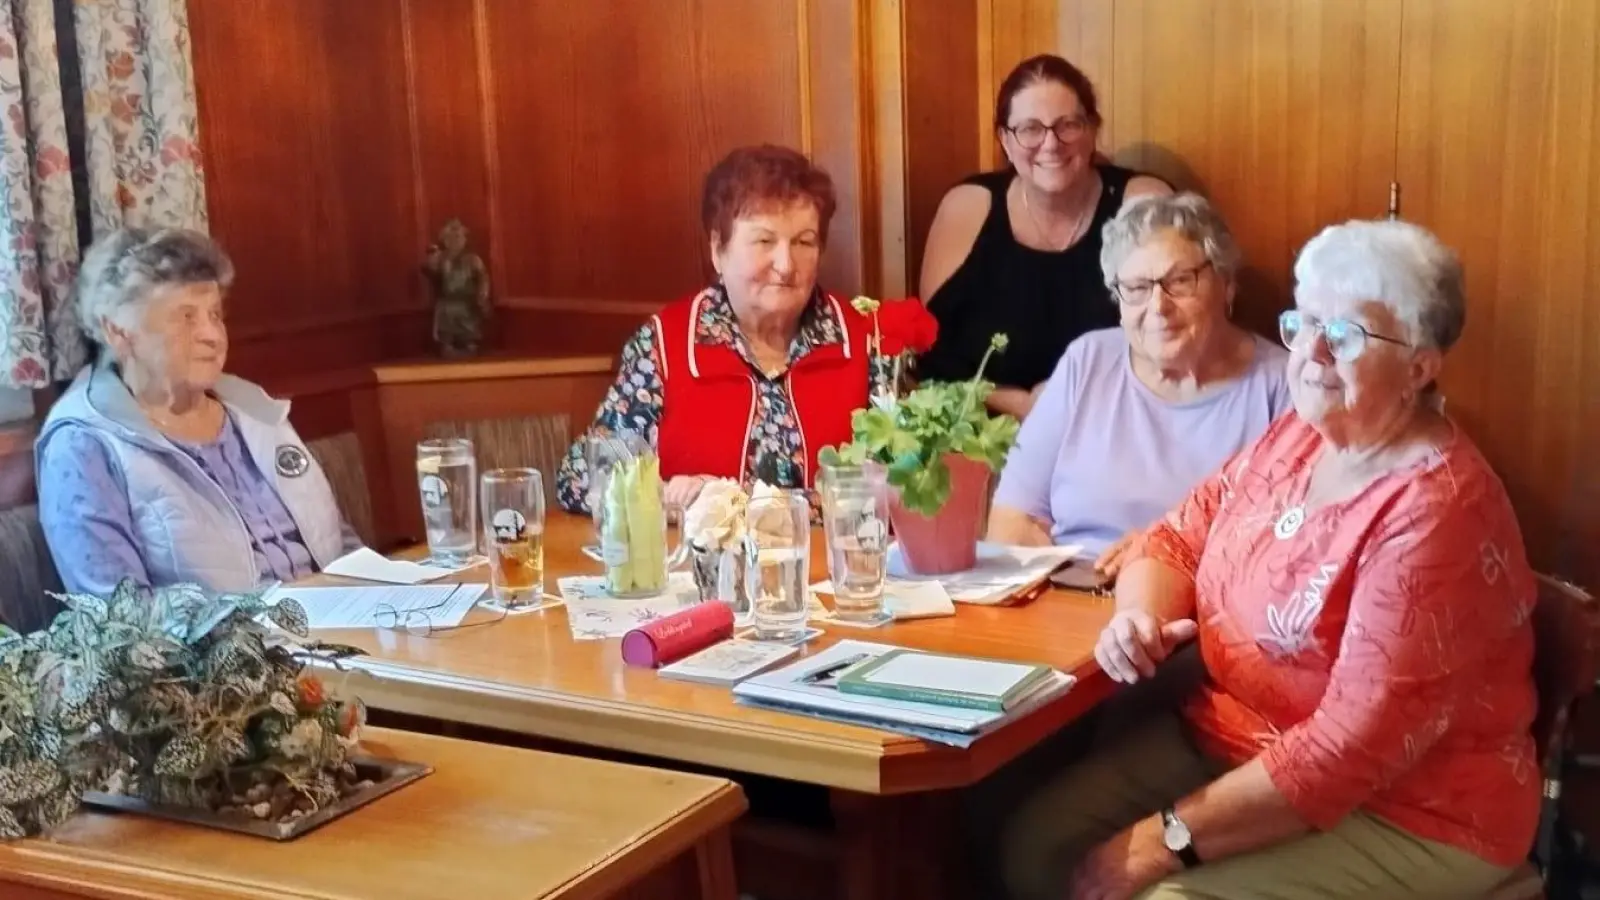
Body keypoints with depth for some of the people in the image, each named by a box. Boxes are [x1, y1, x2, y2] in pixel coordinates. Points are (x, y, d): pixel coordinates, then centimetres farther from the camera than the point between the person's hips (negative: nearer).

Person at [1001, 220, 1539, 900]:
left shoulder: (1433, 515, -24)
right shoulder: (1292, 440, 3)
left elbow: (1356, 746, -27)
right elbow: (1178, 542, 12)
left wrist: (1170, 837, -24)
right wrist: (1140, 616, -13)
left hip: (1398, 815, -7)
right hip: (1228, 746, 8)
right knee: (1037, 844, -4)